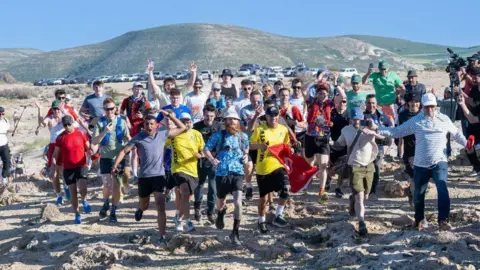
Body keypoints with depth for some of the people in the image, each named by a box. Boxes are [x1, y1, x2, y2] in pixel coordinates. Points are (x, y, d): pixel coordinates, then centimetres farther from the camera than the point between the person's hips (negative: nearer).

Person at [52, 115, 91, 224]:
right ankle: (77, 214, 17)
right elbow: (55, 154, 6)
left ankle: (84, 201, 12)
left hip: (81, 166, -1)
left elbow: (88, 148, 9)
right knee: (72, 192, 4)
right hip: (68, 168, 1)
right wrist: (53, 165, -2)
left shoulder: (81, 134, 1)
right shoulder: (60, 137, 1)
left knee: (82, 188, -21)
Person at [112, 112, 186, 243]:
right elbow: (124, 151, -2)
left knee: (160, 206, -11)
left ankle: (162, 235, -7)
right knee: (144, 205, 19)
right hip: (144, 176, 1)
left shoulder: (163, 134, 0)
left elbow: (182, 127, 4)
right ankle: (140, 209, 58)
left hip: (159, 175, -1)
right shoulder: (139, 137, -3)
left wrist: (169, 115, -3)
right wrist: (115, 164, -14)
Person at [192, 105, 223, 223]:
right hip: (200, 160, 1)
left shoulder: (218, 126, -3)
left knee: (213, 187, -3)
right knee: (199, 184, 15)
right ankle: (197, 207, 37)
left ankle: (210, 212, 8)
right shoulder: (197, 126, -3)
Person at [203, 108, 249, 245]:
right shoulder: (219, 135, -1)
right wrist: (211, 159, -18)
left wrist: (245, 155, 6)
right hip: (222, 173, 0)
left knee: (238, 202, -16)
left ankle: (235, 233, -5)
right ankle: (220, 213, 55)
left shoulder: (243, 136, 7)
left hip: (238, 173, 0)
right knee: (220, 201, 16)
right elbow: (206, 148, 1)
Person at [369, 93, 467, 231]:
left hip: (439, 163, -1)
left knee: (443, 190, -21)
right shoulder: (415, 121, 1)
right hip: (420, 164, 1)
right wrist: (377, 129, -9)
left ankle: (443, 220, -18)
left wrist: (467, 144, 0)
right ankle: (420, 219, 33)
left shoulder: (444, 119, 4)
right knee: (418, 194, 12)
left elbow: (457, 134, 16)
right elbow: (397, 131, 1)